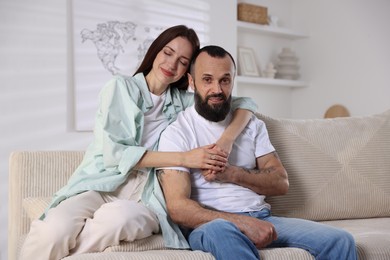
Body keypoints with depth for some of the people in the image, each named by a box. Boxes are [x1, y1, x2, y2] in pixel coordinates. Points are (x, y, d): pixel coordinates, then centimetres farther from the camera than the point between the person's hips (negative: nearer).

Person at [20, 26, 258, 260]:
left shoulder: (183, 101, 15)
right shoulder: (121, 87, 6)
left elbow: (245, 103, 14)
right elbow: (113, 151, -6)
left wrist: (227, 139, -8)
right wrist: (185, 158, -12)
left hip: (145, 197, 2)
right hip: (102, 184, -2)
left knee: (120, 217, -37)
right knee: (57, 228, -37)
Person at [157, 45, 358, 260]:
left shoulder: (251, 124, 14)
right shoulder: (176, 133, -3)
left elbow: (281, 183, 8)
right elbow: (178, 208, -14)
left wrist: (232, 174, -10)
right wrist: (243, 222, -24)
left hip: (262, 218, 5)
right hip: (210, 225, -4)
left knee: (339, 241, -16)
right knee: (221, 231, -41)